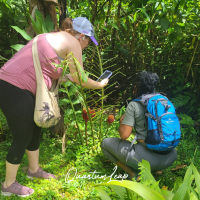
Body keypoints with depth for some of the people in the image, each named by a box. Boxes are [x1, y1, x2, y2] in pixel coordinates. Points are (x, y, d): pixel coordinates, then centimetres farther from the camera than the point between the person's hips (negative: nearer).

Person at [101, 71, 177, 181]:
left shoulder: (134, 105, -6)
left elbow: (124, 135, -10)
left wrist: (121, 121, 11)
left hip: (146, 157, -6)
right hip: (169, 159, 6)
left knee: (106, 143, 10)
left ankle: (133, 174, 1)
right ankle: (152, 169, 16)